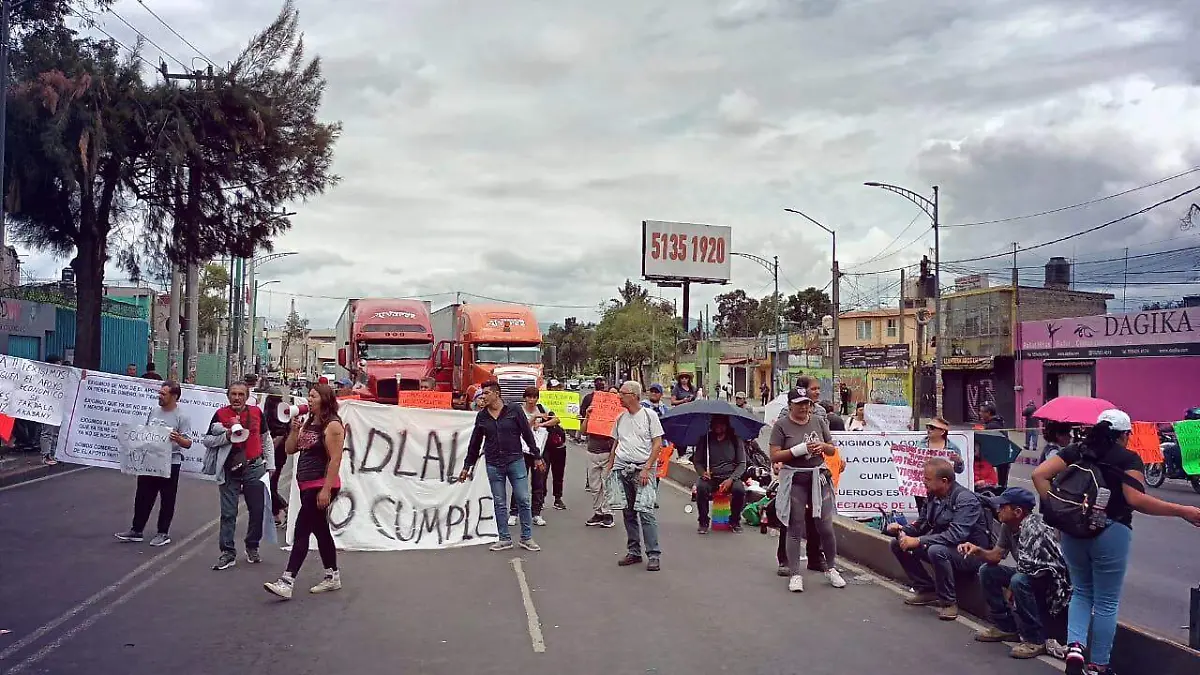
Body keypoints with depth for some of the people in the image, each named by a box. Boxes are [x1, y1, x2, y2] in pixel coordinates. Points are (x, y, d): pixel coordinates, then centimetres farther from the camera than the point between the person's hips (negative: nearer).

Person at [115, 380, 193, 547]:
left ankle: (163, 533, 16)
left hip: (170, 463, -6)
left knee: (167, 500, 5)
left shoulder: (181, 417, -11)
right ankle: (136, 530, 24)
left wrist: (178, 439, -32)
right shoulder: (154, 411, 7)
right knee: (142, 497, 13)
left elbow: (188, 444, -13)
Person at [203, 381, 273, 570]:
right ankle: (228, 553, 7)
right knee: (228, 513, 1)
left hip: (254, 468, 2)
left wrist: (270, 464, 13)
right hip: (230, 470, -2)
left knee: (257, 510, 6)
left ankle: (252, 548, 23)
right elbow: (207, 440, 1)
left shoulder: (256, 412, 4)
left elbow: (266, 438, 15)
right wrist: (227, 436, -15)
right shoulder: (220, 414, -1)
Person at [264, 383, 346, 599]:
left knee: (302, 531, -12)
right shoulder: (308, 423, 14)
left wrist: (326, 489, -23)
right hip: (307, 485, 9)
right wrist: (294, 430, -2)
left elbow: (335, 459, -18)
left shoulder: (332, 425, -12)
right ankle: (332, 576, 25)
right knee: (321, 531, 15)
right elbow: (289, 449, 15)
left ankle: (286, 582, -13)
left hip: (321, 486, -9)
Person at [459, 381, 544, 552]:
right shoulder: (481, 416, 5)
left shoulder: (514, 409, -4)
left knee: (523, 500, 0)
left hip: (515, 461, -2)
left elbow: (527, 434, 0)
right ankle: (505, 539, 15)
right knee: (499, 504, 6)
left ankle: (527, 538, 11)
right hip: (493, 465, 3)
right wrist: (467, 466, 14)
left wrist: (537, 457, 0)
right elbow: (475, 443, 12)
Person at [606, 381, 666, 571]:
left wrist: (646, 468, -13)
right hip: (622, 468, 5)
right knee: (629, 512, 9)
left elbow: (657, 444, -5)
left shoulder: (649, 416, -2)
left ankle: (654, 555, -8)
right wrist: (609, 467, 11)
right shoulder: (620, 418, 13)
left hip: (643, 469, -5)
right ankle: (633, 552, 18)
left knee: (645, 510, -12)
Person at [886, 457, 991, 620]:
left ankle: (949, 602, -18)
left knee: (937, 550, -38)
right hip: (943, 546, 9)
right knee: (898, 544, -1)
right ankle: (926, 590, 6)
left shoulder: (965, 499, -22)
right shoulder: (933, 497, 2)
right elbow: (920, 526, 11)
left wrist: (918, 541, -33)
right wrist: (901, 530, -11)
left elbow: (956, 535, -33)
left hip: (971, 554, -8)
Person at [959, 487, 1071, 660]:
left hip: (1054, 581, -10)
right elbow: (996, 556, 7)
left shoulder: (1034, 527, -27)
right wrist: (977, 551, -12)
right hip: (1029, 576, 10)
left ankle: (1035, 640, -18)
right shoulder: (1007, 526, -1)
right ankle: (1006, 627, 12)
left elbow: (1025, 565, -30)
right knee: (987, 571, 5)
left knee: (1019, 581, -34)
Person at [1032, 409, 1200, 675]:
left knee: (1081, 592, 21)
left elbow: (1039, 474, -3)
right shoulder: (1129, 459, -4)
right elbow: (1136, 499, -18)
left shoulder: (1075, 451, 7)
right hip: (1110, 533, -4)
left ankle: (1074, 646, 2)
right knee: (1106, 602, 10)